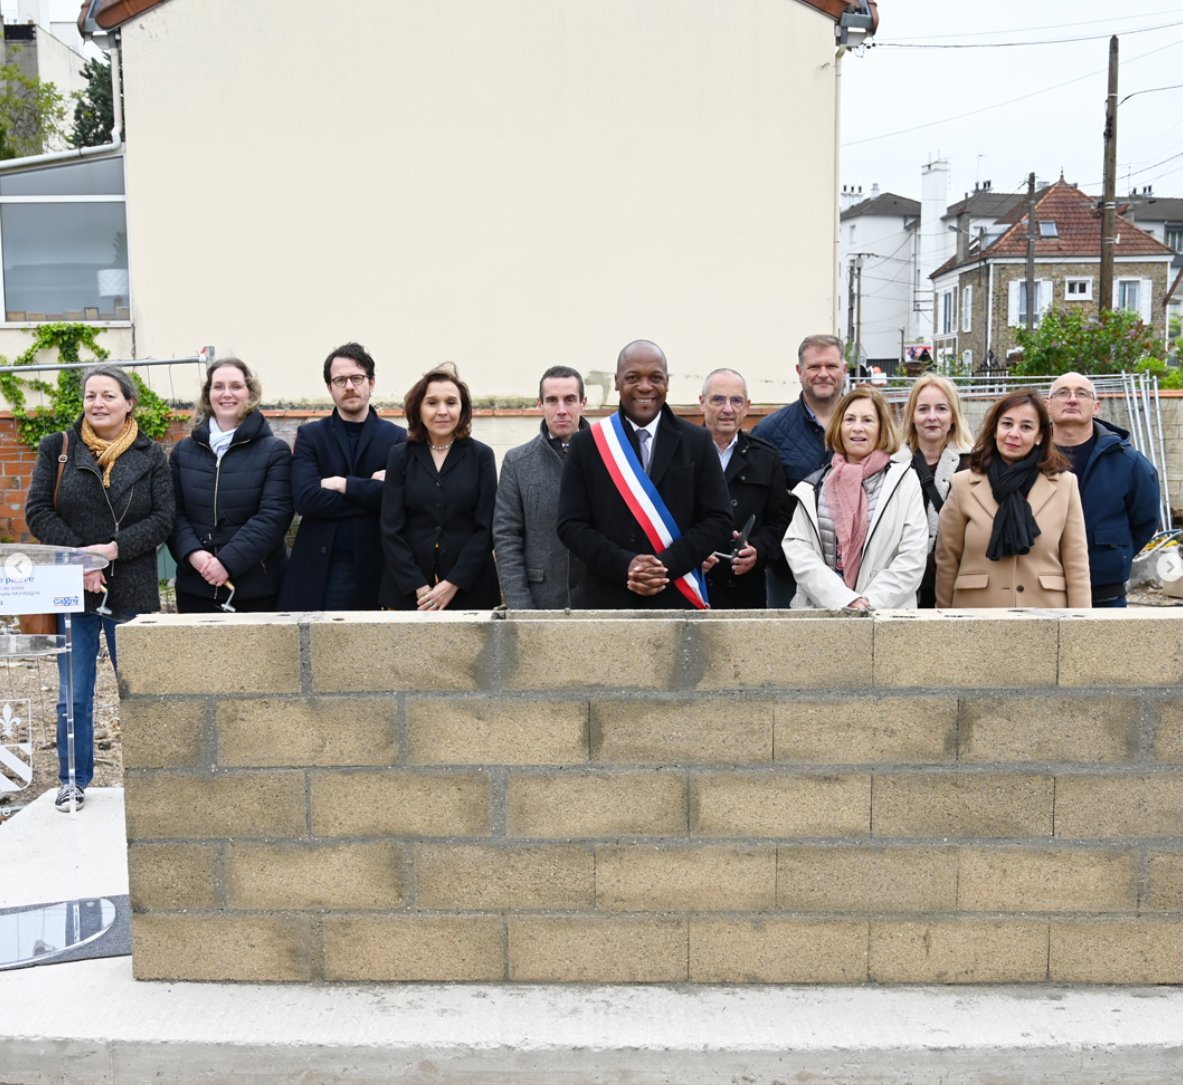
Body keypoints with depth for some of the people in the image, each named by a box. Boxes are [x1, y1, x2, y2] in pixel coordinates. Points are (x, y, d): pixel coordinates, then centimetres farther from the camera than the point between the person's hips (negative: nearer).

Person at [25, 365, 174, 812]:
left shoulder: (151, 455, 3)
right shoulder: (58, 448, 5)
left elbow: (163, 519, -3)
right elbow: (38, 510, -1)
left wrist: (113, 549, -15)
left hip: (133, 590, 0)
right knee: (73, 693, 7)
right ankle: (73, 780, 21)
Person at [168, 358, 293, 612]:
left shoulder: (275, 451, 0)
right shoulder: (183, 451, 12)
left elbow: (274, 515, -10)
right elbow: (173, 512, 7)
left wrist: (228, 562, -19)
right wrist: (192, 553, -12)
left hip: (257, 588, -3)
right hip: (195, 586, 3)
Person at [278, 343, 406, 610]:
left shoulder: (396, 438, 6)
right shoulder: (309, 435, 6)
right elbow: (305, 499, -10)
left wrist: (343, 484, -11)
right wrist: (371, 490, -9)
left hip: (376, 568, 0)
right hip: (319, 570, 0)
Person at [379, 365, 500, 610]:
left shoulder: (481, 455, 3)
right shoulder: (400, 456, 5)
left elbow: (486, 527, -2)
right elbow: (391, 529, 0)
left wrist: (453, 584, -11)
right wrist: (419, 587, -10)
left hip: (469, 589, 0)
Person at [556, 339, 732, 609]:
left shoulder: (697, 442, 5)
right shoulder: (587, 444, 4)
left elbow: (718, 520, 1)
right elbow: (570, 524, 0)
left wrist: (667, 565, -13)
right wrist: (624, 565, -14)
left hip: (678, 600, 1)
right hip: (606, 601, 0)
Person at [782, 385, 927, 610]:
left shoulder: (904, 480, 5)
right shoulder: (813, 488, 9)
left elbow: (912, 558, -2)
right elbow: (797, 550, -2)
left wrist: (869, 603, -12)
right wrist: (845, 600, -13)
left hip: (886, 613, -1)